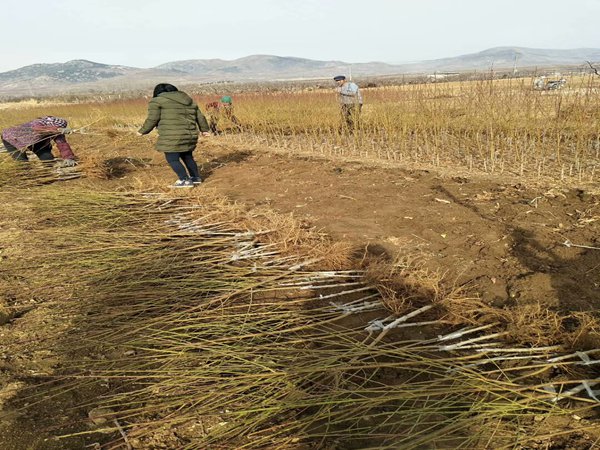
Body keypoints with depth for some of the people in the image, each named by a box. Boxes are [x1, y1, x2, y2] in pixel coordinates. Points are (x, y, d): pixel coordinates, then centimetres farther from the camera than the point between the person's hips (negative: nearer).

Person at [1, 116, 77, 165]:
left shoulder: (56, 130, -24)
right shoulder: (37, 123, -41)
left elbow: (63, 144, -29)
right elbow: (37, 129, -65)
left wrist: (68, 158, -46)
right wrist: (57, 129, -81)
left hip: (35, 141, 6)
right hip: (11, 138, -6)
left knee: (48, 159, -8)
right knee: (22, 162, -20)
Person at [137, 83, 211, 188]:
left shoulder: (157, 101, 1)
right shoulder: (189, 100, 18)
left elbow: (152, 119, -3)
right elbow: (200, 117, 21)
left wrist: (143, 131, 10)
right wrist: (204, 129, 32)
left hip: (172, 138, -7)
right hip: (190, 135, 7)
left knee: (172, 159, 2)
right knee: (187, 157, 20)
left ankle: (185, 180, -2)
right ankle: (196, 177, 26)